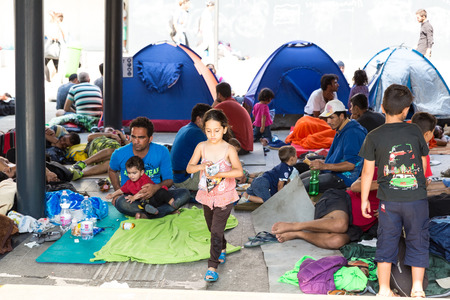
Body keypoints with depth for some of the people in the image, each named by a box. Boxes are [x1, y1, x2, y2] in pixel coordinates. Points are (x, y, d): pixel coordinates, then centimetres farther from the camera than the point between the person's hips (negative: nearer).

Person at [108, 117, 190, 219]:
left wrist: (156, 187, -26)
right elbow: (112, 170, 18)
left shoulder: (161, 152, -6)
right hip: (131, 196, -1)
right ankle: (167, 210, -28)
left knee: (184, 193, -23)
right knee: (121, 202, -37)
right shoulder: (120, 154, -5)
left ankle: (145, 215, -33)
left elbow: (169, 180, -2)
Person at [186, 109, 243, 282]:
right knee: (212, 228, 21)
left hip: (224, 197, -5)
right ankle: (222, 250, 47)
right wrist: (202, 166, -25)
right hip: (207, 195, 5)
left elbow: (239, 171, -23)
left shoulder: (229, 149, -14)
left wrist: (219, 174, -33)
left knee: (216, 231, -9)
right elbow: (189, 168, -5)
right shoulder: (202, 147, -3)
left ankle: (212, 266, -3)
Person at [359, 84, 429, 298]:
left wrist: (364, 200, 7)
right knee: (417, 242, 12)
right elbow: (423, 163, 8)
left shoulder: (374, 137, -6)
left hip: (388, 200, 0)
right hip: (417, 198, 0)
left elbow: (368, 171, -3)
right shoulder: (415, 131, -4)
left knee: (386, 243, 10)